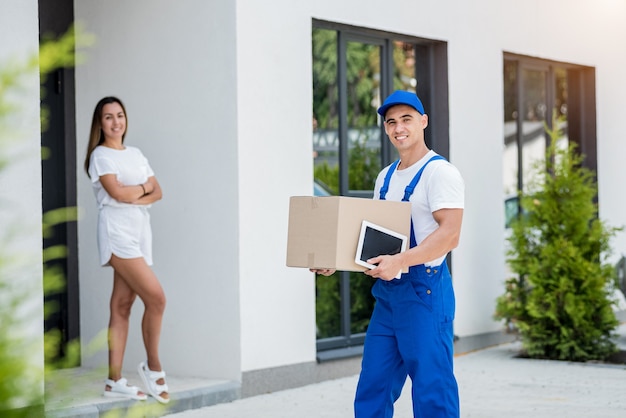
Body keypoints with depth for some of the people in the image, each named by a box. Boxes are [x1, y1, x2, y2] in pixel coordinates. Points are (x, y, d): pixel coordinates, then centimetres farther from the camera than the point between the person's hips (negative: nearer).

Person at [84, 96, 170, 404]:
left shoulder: (136, 155, 18)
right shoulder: (100, 155, -2)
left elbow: (157, 192, 10)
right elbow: (118, 192, -15)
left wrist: (135, 197, -9)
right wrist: (144, 187, 2)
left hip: (140, 232, 7)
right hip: (117, 232, -6)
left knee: (122, 306, 6)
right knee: (156, 298, -15)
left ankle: (114, 381, 7)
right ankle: (153, 366, 1)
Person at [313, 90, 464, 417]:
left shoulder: (439, 172, -9)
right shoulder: (386, 177, 17)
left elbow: (449, 233, -19)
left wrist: (399, 261, -27)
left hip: (424, 291, -8)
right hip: (387, 292, 8)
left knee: (431, 387, -5)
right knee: (372, 388, 10)